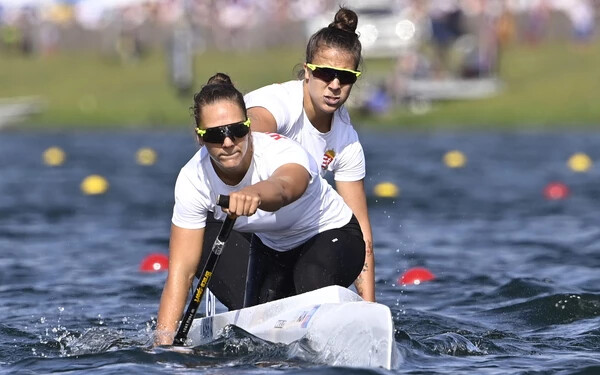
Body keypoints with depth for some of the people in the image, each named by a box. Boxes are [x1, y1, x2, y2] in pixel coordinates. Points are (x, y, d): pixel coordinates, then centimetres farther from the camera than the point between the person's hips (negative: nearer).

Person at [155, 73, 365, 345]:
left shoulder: (283, 152, -37)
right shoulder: (193, 180, -24)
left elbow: (283, 188, -64)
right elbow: (180, 271, -27)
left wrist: (255, 194, -89)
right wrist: (163, 342, -37)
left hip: (332, 236, -5)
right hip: (271, 248, 5)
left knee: (312, 283, -35)